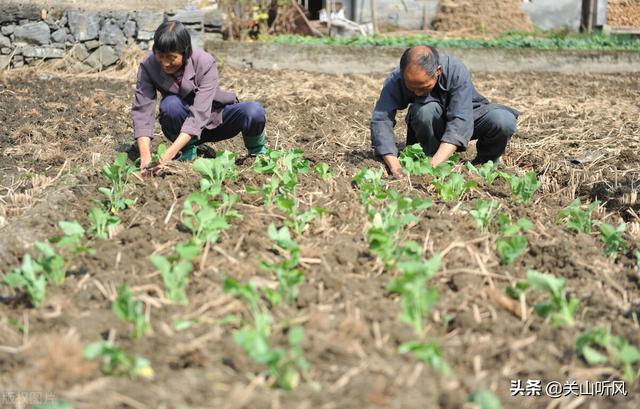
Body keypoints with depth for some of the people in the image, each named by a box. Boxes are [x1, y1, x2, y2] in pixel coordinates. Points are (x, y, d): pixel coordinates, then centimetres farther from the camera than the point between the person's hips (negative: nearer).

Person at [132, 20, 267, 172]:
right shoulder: (148, 66, -20)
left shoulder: (205, 63, -28)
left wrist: (169, 154, -46)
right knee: (170, 104, -33)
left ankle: (256, 151, 3)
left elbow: (199, 114, -35)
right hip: (182, 122, 1)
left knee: (254, 112, -29)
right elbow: (142, 110, -25)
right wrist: (145, 156, -40)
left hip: (215, 117, -1)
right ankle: (188, 149, -8)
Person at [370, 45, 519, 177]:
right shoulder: (396, 80, -28)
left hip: (466, 114, 0)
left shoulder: (456, 71, -34)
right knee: (425, 109, -35)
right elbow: (381, 119, -36)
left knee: (504, 121, -31)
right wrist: (395, 167, -50)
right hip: (434, 125, 0)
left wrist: (432, 166, -52)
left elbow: (459, 123, -41)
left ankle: (486, 161, 0)